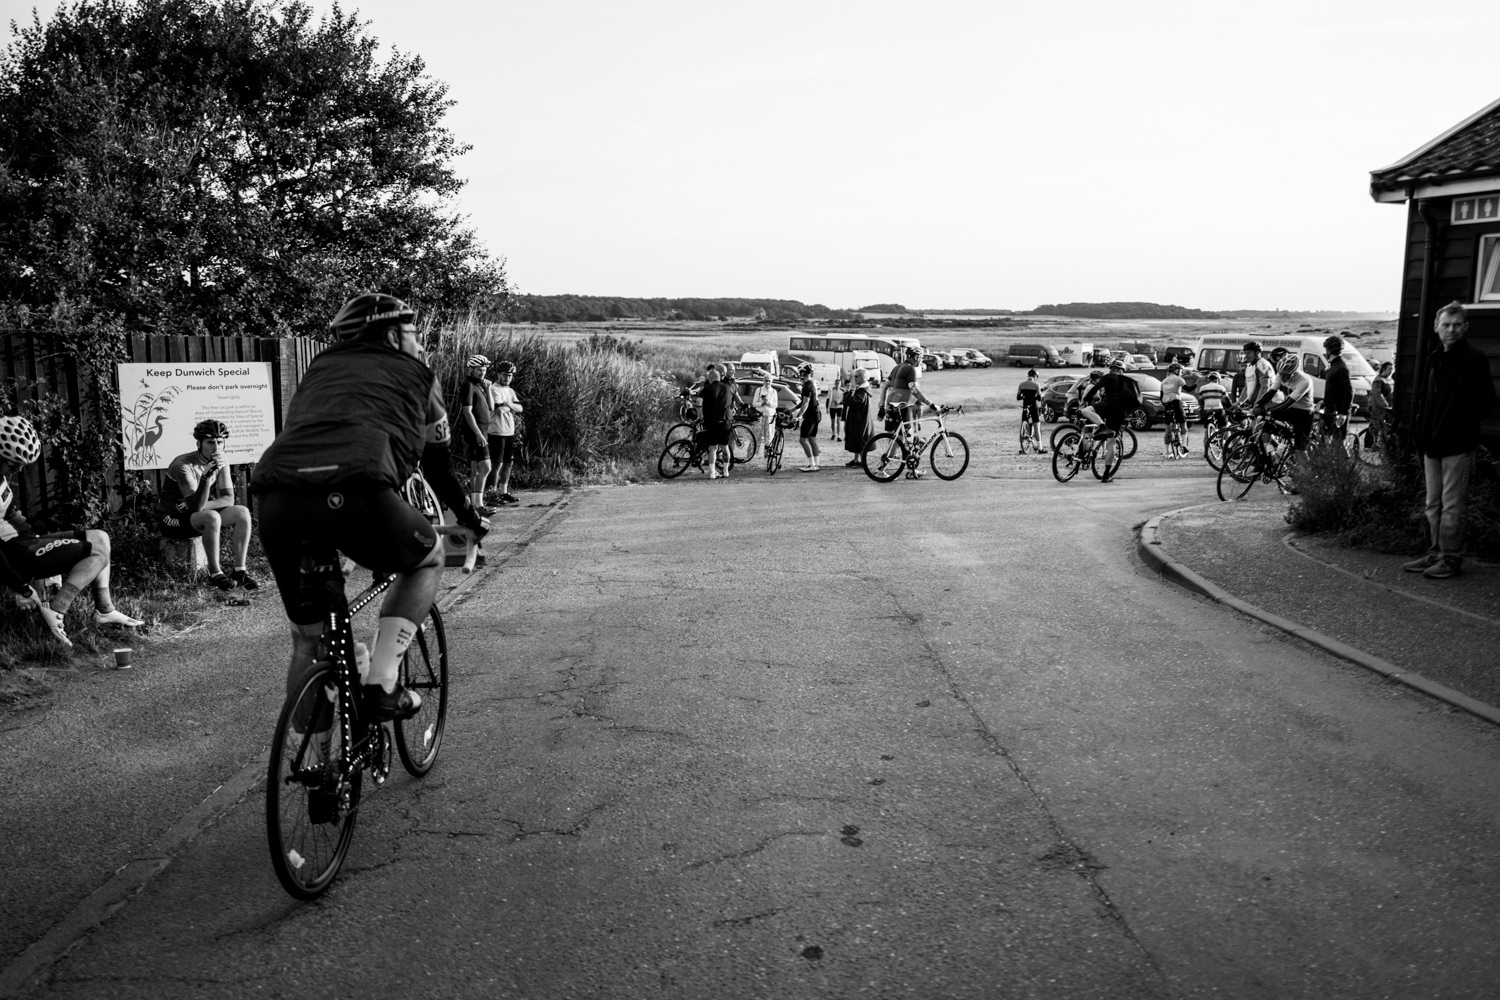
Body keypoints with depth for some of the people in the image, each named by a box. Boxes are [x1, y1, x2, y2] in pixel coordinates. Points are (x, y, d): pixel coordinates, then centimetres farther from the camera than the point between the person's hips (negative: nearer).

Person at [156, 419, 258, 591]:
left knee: (242, 512, -15)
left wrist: (202, 505, -21)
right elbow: (197, 506, -31)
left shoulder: (221, 462, -1)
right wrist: (206, 476, -45)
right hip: (171, 519, -7)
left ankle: (239, 571, -17)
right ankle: (215, 574, -25)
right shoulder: (183, 465, -23)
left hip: (198, 516, 7)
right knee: (212, 517, -35)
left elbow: (228, 499, -5)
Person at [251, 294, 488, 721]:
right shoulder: (415, 373, 25)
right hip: (355, 491, -4)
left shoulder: (320, 367, 35)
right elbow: (438, 464, 34)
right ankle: (382, 681, 12)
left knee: (306, 639, 22)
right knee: (429, 556, 26)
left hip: (276, 498, 5)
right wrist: (471, 517, 51)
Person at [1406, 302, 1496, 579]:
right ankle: (1435, 554, 22)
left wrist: (1461, 426, -13)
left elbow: (1485, 401, -10)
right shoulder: (1434, 359, 15)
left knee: (1453, 506, -3)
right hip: (1432, 444, 8)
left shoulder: (1474, 359, -8)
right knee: (1433, 505, 14)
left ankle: (1451, 559, 4)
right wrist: (1421, 430, 9)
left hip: (1458, 445, -8)